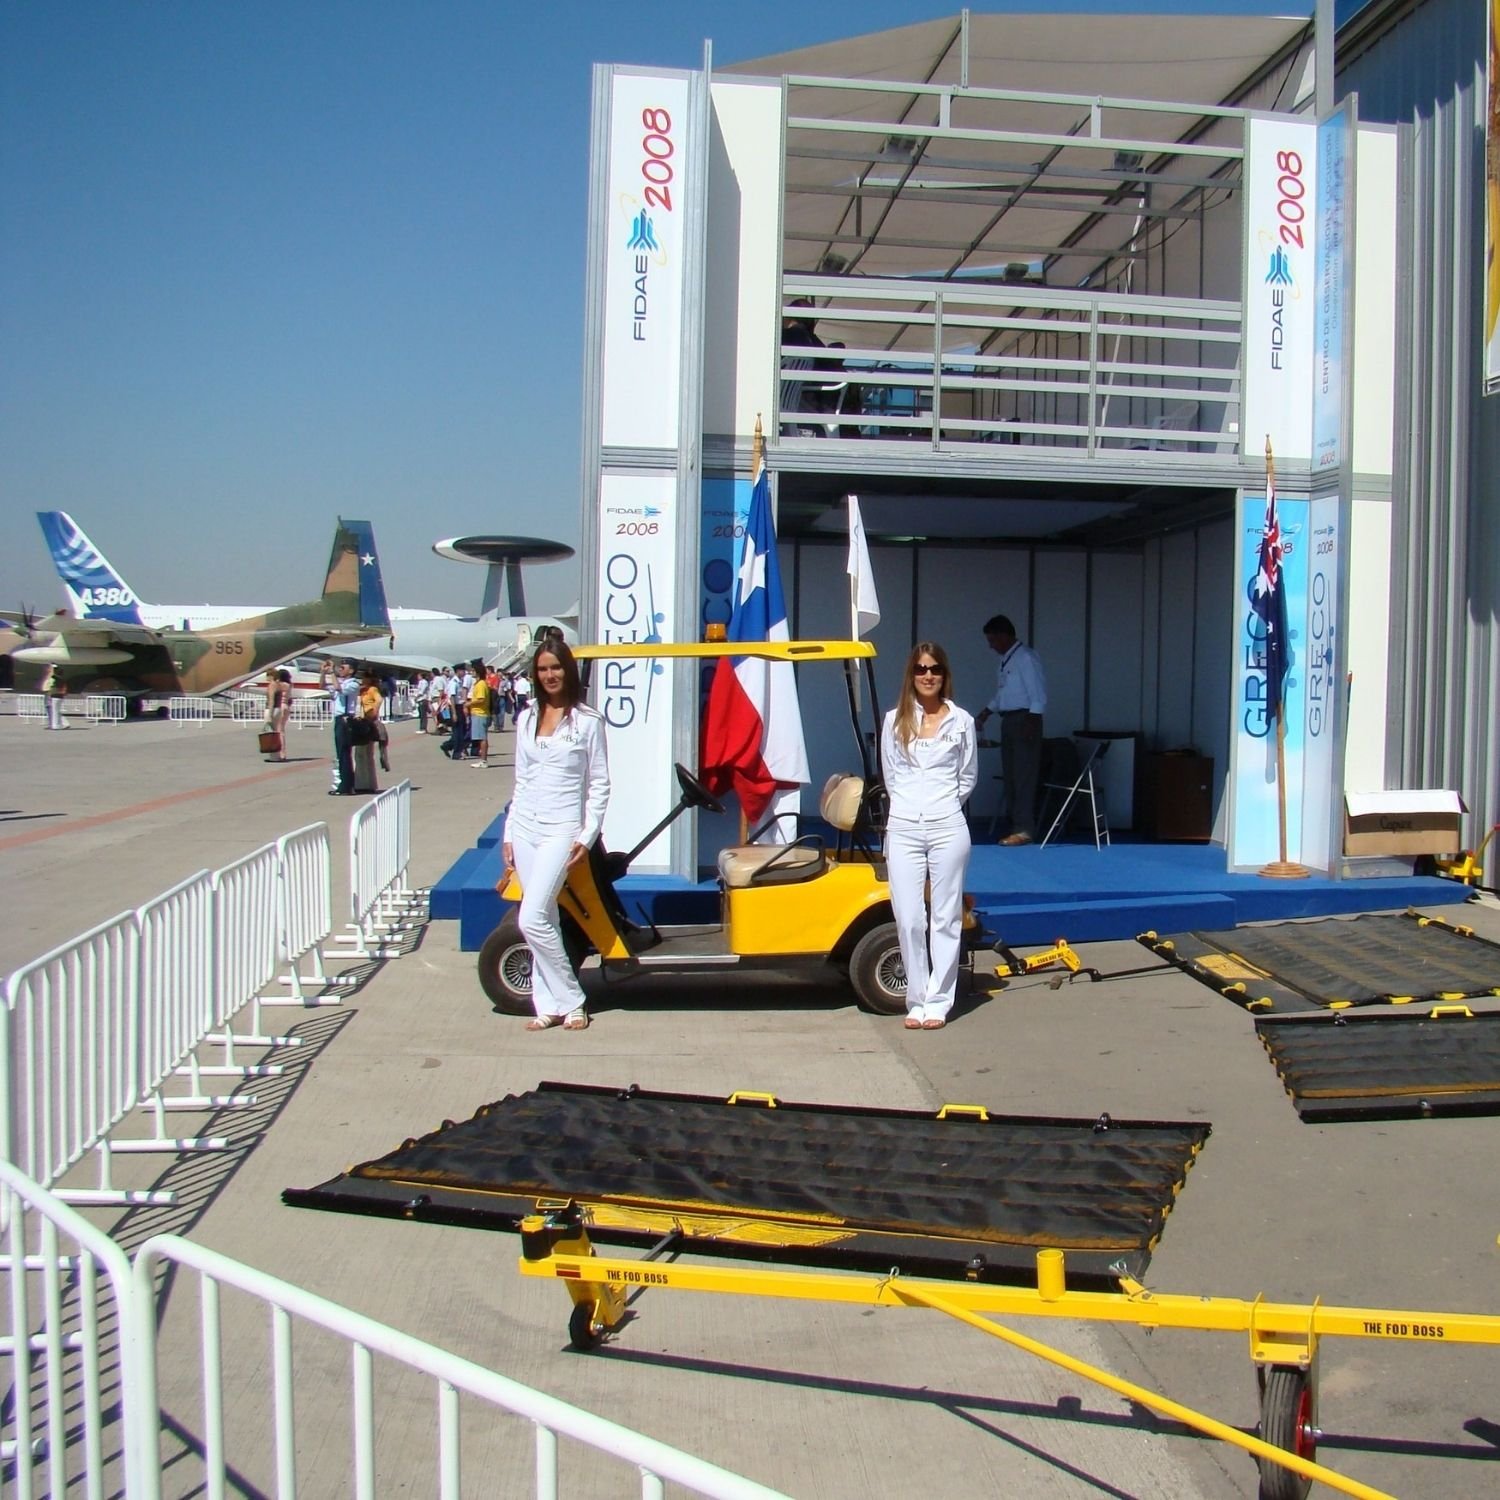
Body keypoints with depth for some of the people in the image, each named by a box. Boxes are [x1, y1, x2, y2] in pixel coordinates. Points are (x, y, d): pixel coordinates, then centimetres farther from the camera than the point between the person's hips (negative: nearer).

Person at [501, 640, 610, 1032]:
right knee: (544, 919, 7)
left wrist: (587, 835, -9)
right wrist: (508, 833, 12)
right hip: (525, 828, 5)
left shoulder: (587, 721, -3)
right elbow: (520, 781, 16)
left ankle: (570, 1000, 0)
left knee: (532, 919, -13)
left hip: (561, 830, -5)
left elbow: (599, 783, -2)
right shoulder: (526, 720, 12)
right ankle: (548, 1006, 12)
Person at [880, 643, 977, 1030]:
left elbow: (968, 776, 14)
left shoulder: (961, 721, 6)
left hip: (947, 828, -1)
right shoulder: (895, 721, 8)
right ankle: (916, 1000, 9)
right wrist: (911, 805, 12)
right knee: (908, 920, -1)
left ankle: (938, 1002, 8)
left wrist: (943, 806, 12)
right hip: (903, 828, 1)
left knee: (945, 918, 1)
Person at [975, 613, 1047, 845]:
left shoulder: (1026, 657, -10)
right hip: (1008, 720, 9)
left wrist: (1031, 724, -19)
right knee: (1010, 775, 9)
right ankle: (1016, 824, 15)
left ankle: (1025, 829, -8)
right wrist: (984, 714, 20)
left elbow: (1038, 693, -14)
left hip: (1024, 719, -9)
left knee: (1023, 775, -9)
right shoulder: (1004, 661, 15)